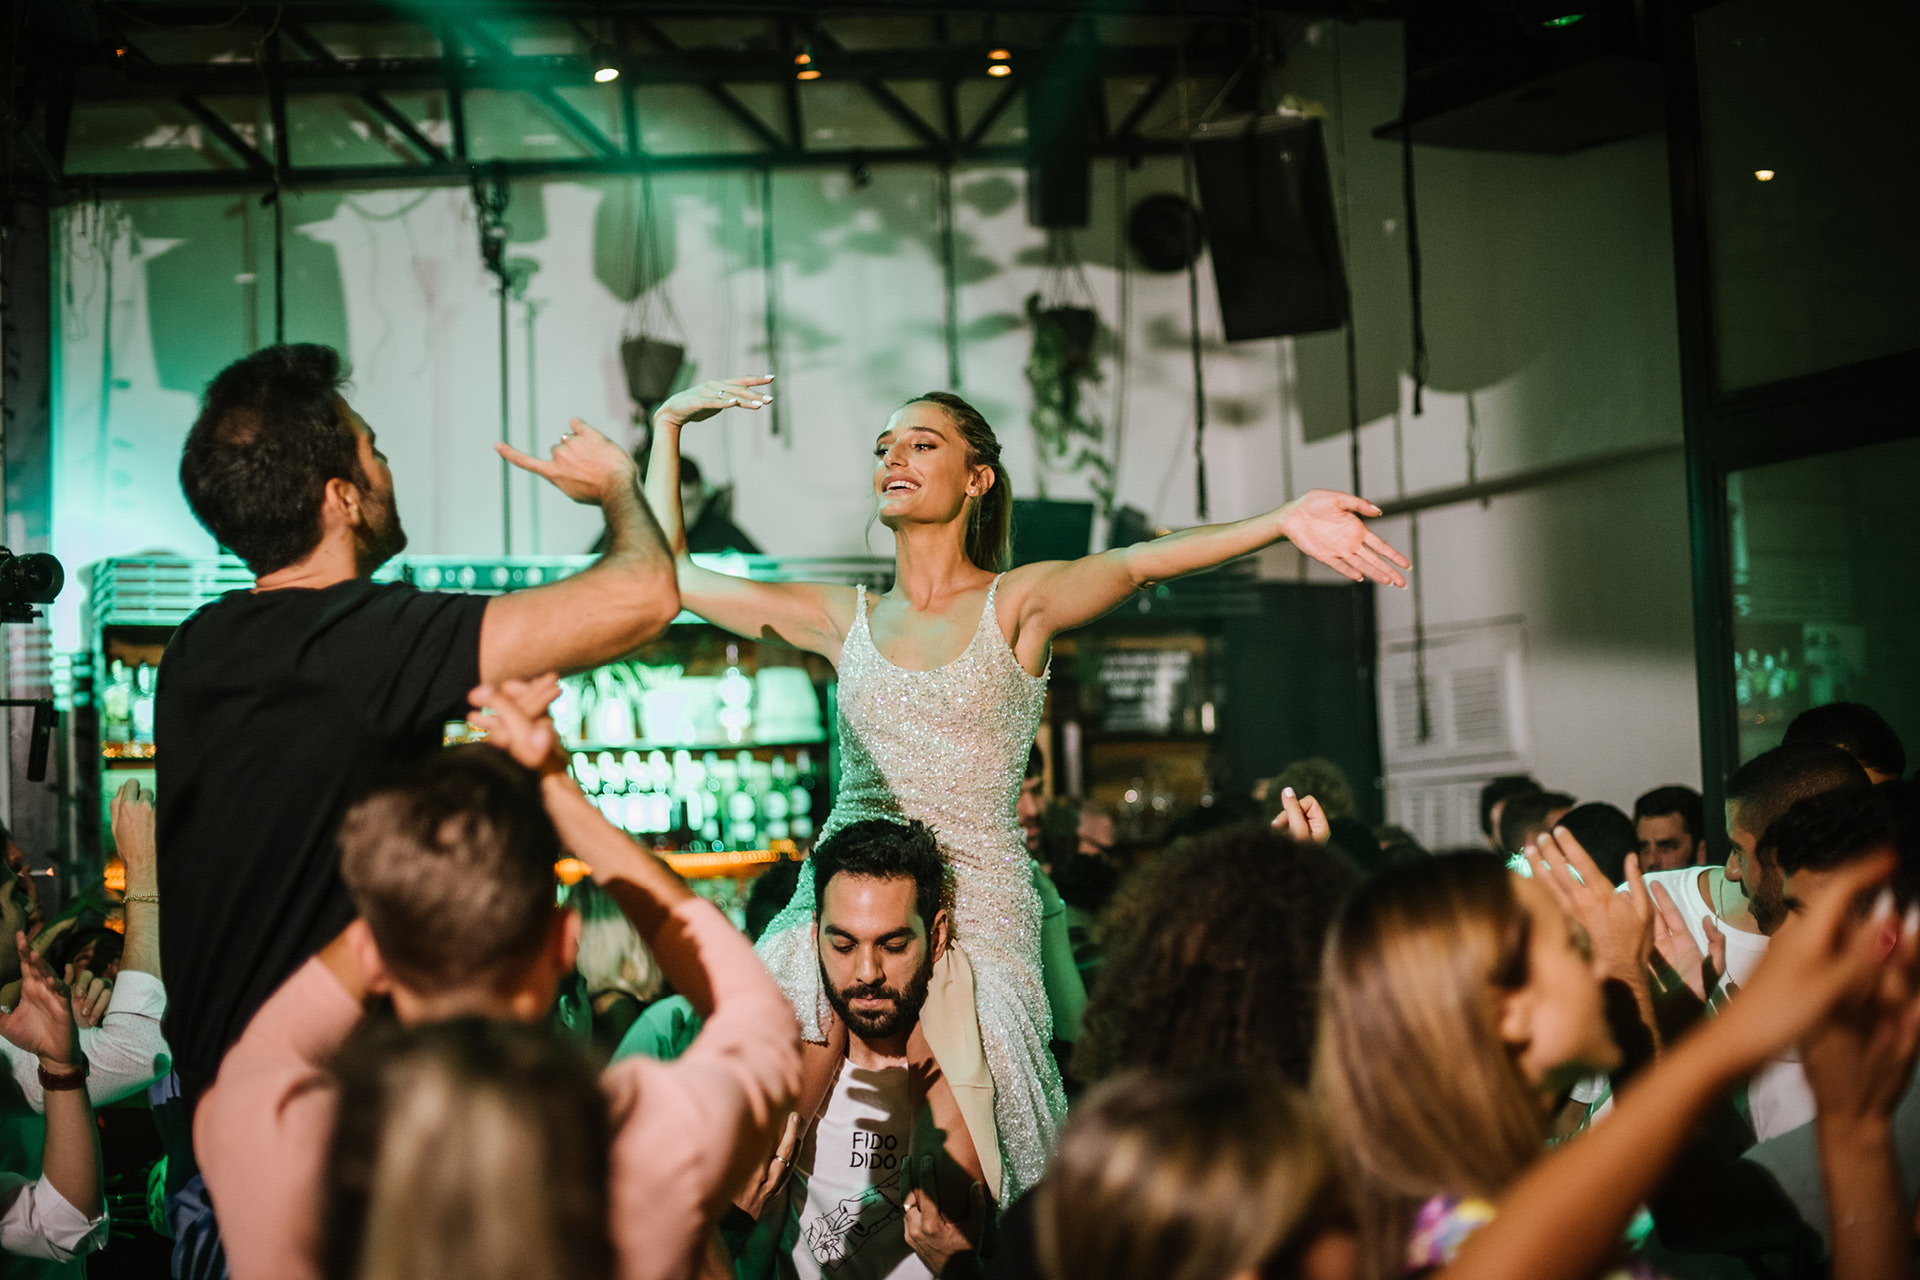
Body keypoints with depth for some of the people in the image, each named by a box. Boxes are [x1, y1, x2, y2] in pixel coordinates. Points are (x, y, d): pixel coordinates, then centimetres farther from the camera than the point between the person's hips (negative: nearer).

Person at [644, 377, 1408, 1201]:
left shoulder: (1017, 604, 5)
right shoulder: (845, 619, 14)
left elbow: (1132, 565, -13)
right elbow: (668, 574, 18)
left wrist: (1283, 520, -30)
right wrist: (669, 425, 18)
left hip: (975, 909, -3)